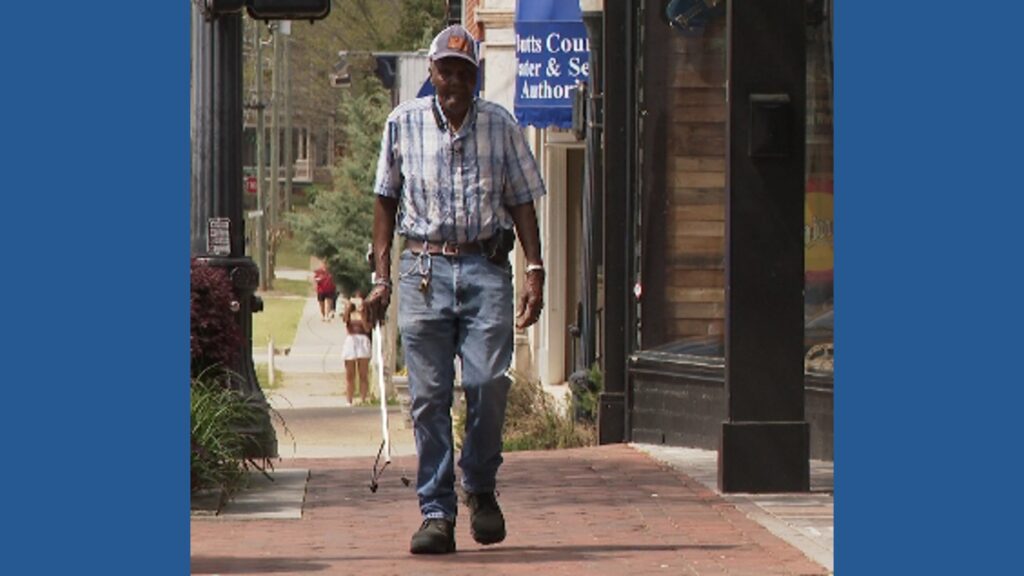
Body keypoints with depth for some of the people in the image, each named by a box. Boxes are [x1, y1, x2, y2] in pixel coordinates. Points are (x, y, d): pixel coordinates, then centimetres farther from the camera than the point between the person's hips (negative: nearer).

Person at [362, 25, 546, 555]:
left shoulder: (500, 125, 8)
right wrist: (381, 276, 6)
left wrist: (535, 270, 1)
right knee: (429, 395, -3)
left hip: (486, 267, 0)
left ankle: (481, 489, 11)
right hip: (424, 267, 0)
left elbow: (521, 201, 11)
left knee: (488, 381, -12)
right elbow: (386, 201, 13)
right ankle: (436, 513, 2)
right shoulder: (403, 123, 8)